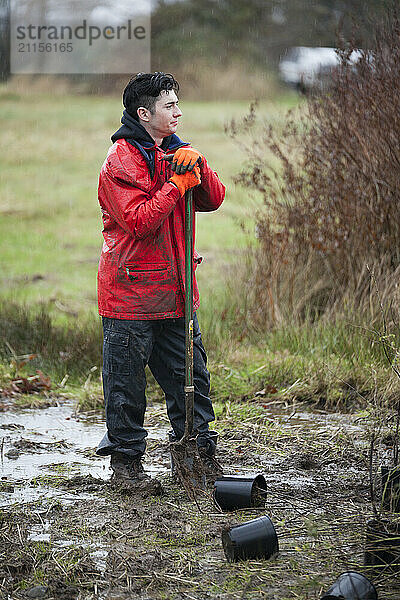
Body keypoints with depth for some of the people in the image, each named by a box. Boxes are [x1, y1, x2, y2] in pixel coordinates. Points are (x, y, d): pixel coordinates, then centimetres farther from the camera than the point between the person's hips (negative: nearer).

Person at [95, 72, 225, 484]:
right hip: (130, 290, -7)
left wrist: (198, 167, -11)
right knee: (127, 380, 1)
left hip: (174, 289, 7)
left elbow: (212, 200, 6)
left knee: (190, 373, 8)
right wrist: (178, 184, -18)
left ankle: (198, 451, 16)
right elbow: (139, 221, -21)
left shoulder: (174, 151, 13)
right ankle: (126, 458, 13)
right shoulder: (120, 160, -11)